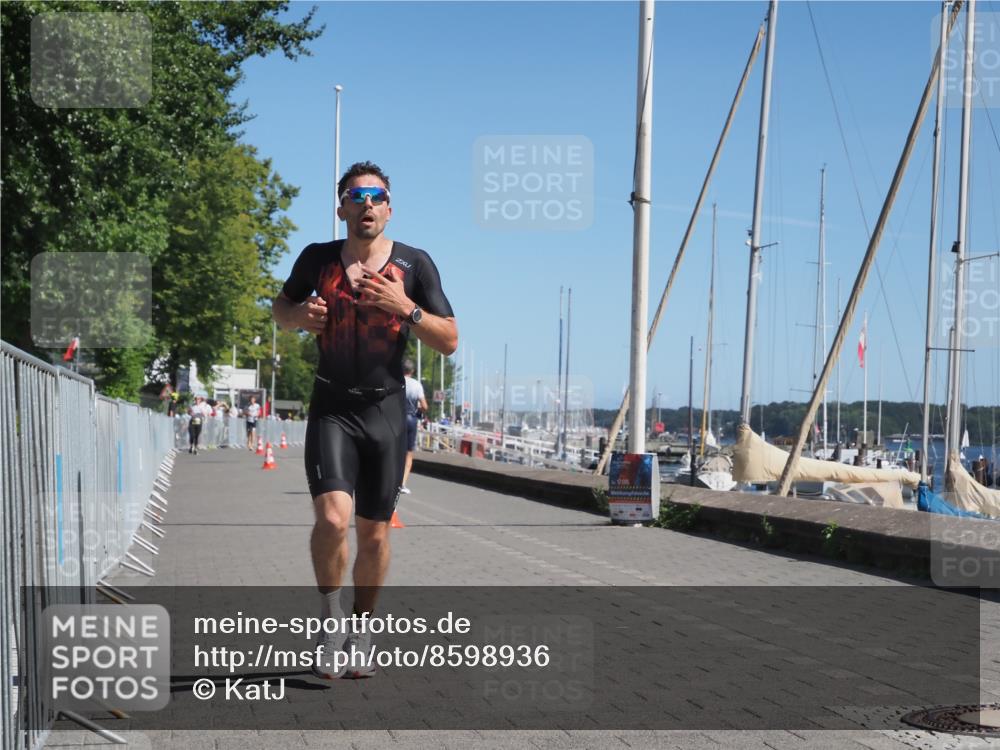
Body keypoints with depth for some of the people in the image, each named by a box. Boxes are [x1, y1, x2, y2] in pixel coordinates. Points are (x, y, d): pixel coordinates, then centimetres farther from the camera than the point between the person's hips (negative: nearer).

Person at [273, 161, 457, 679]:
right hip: (331, 408, -1)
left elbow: (449, 341, 0)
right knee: (332, 519, -21)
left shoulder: (414, 264, 0)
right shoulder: (317, 259, 2)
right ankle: (330, 616, 3)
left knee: (374, 533, 7)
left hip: (386, 411, 1)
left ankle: (361, 630, 27)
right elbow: (280, 310, 19)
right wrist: (300, 314, -5)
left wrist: (405, 307, -16)